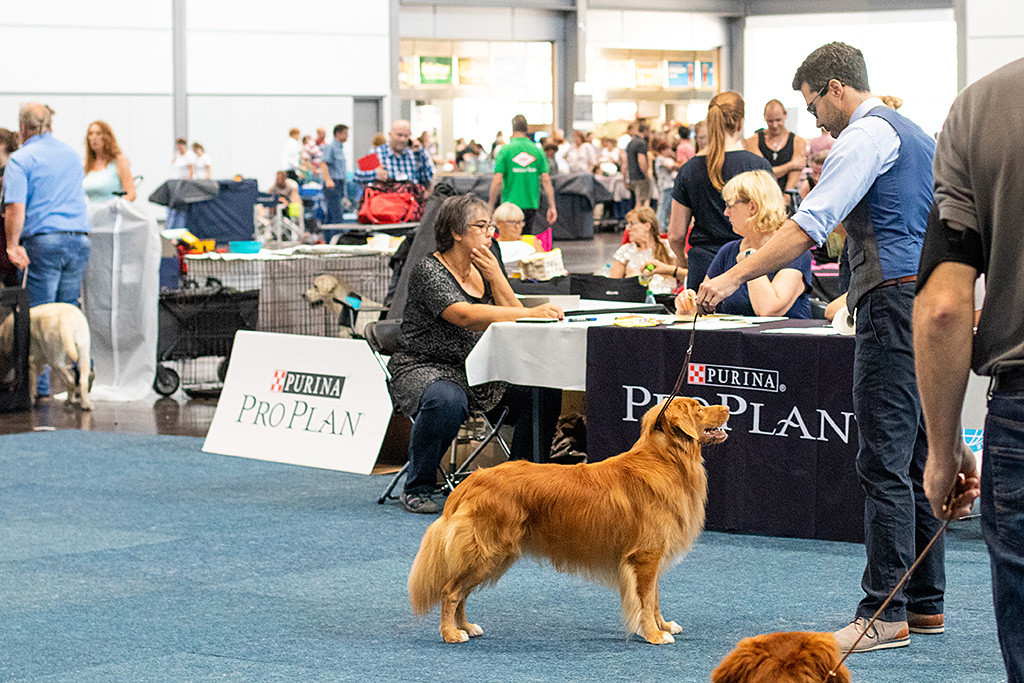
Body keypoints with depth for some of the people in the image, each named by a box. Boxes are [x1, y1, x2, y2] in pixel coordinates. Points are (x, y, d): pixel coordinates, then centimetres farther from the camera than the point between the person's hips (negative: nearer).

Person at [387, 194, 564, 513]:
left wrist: (495, 276, -9)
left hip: (481, 371, 7)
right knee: (447, 401, -40)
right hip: (426, 369, -7)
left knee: (544, 387, -15)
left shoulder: (484, 268, 11)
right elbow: (466, 316, -30)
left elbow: (513, 324, 4)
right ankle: (416, 490, -19)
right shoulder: (429, 272, -13)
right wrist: (531, 313, -38)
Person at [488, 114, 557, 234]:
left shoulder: (505, 151, -6)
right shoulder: (537, 150, 3)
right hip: (531, 204, 3)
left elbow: (497, 181, -10)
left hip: (511, 204, -3)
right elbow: (546, 181, 0)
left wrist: (491, 206, -3)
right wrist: (551, 206, 4)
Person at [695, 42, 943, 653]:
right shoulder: (916, 134, 22)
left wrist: (735, 278, -17)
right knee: (917, 459, 12)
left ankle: (885, 614, -10)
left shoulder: (867, 134, -9)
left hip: (896, 305, -10)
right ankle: (926, 603, 15)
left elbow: (810, 225, -18)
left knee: (884, 460, -10)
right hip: (932, 299, 10)